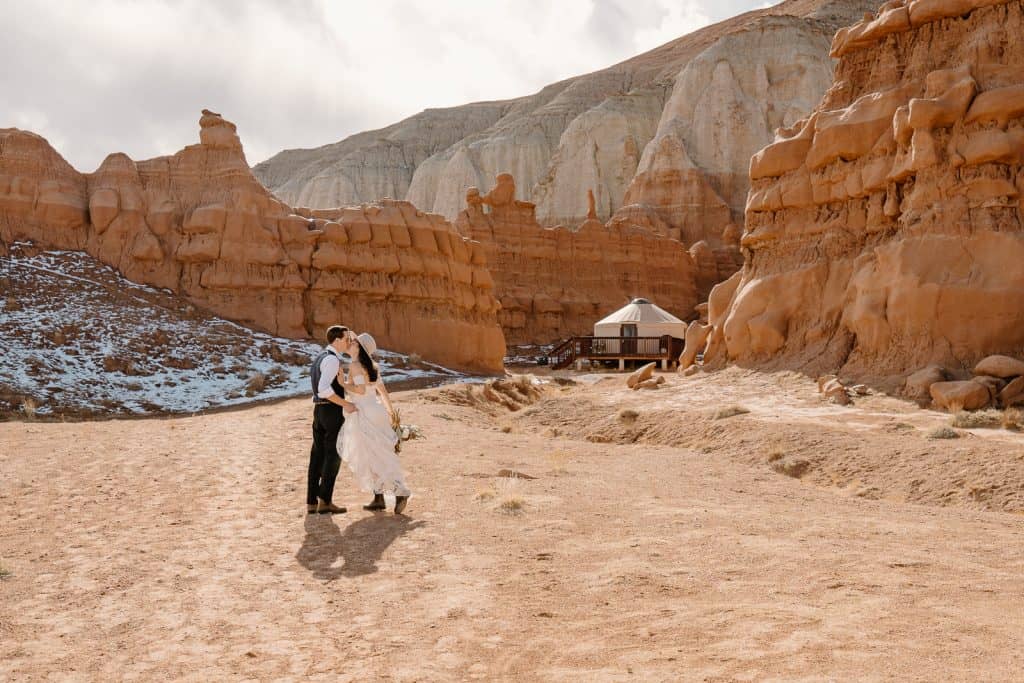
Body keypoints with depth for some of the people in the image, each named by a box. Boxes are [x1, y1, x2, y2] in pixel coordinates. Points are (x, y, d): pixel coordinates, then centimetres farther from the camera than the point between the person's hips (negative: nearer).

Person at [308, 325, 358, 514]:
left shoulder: (321, 357, 16)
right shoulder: (331, 359, -17)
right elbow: (324, 389, -28)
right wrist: (345, 404, -21)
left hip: (319, 410, 10)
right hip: (333, 410, -9)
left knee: (318, 455, 8)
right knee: (333, 456, -2)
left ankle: (311, 502, 7)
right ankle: (325, 501, -1)